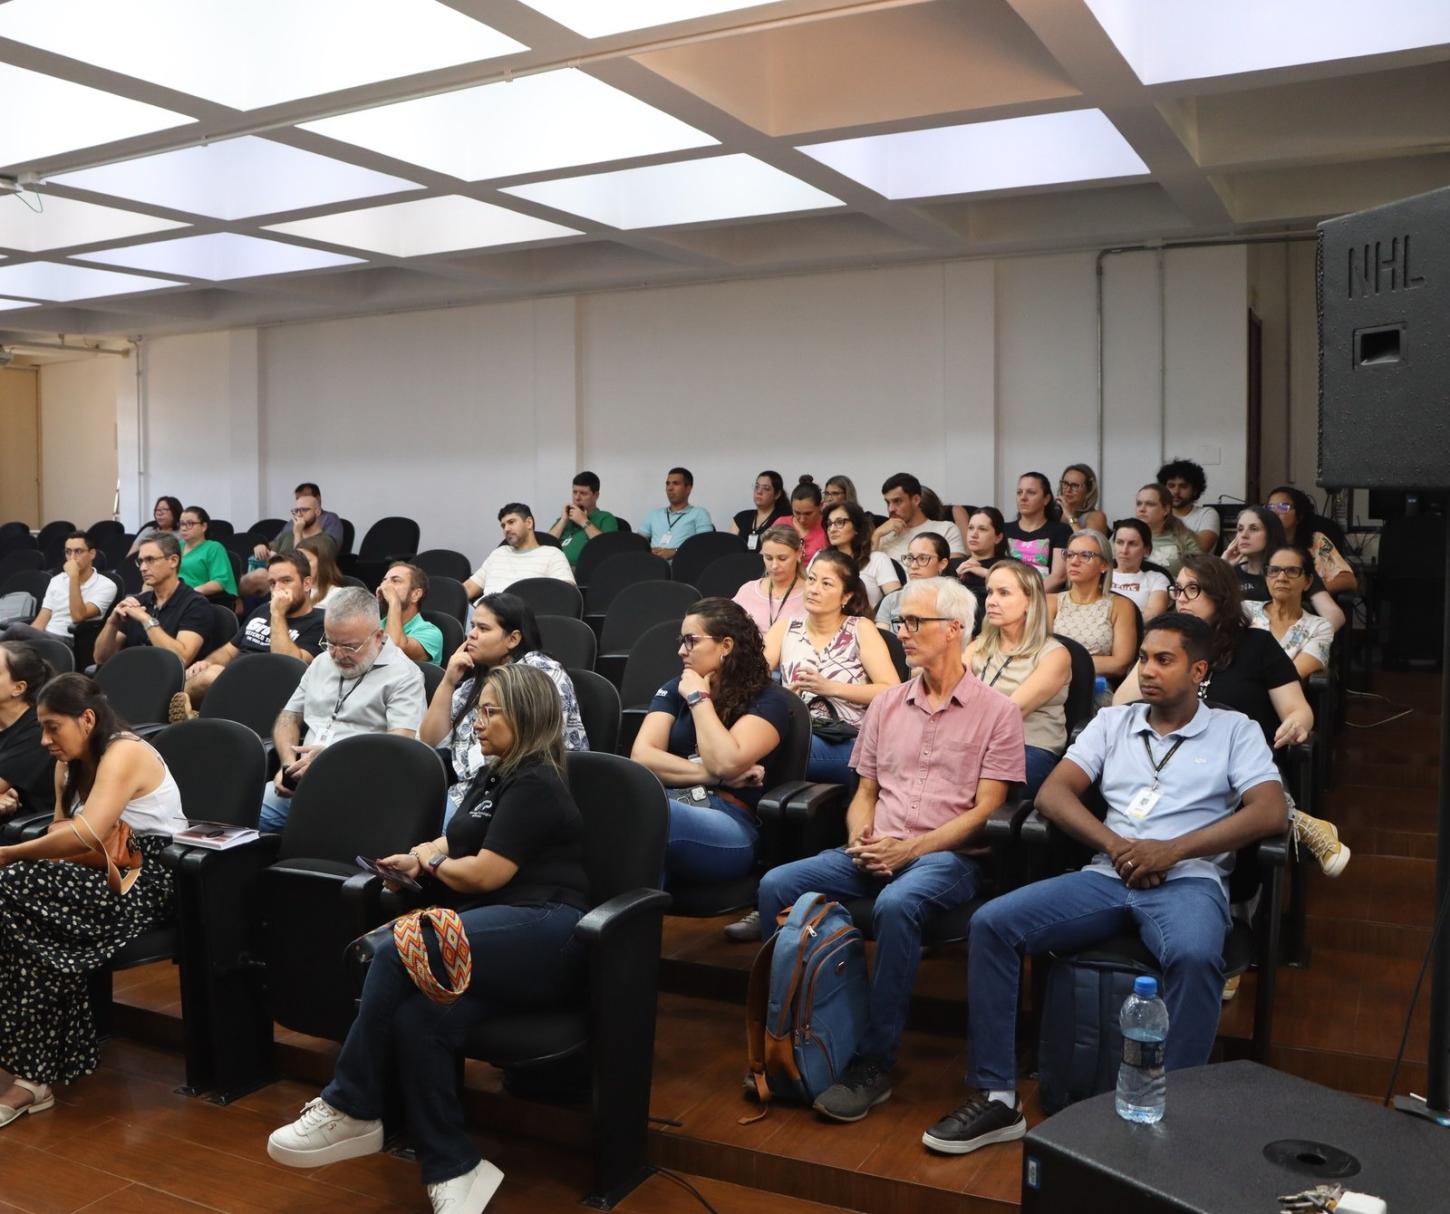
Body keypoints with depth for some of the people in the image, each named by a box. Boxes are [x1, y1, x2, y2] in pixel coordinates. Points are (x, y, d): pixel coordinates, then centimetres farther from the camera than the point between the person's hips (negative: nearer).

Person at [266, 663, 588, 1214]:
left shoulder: (535, 786, -6)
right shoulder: (494, 777, 24)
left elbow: (483, 875, -10)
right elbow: (455, 844, 30)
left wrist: (431, 863, 9)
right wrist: (423, 855, 7)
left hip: (542, 934, -8)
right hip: (500, 934, 8)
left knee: (398, 953, -28)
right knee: (417, 1016, -23)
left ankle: (350, 1111, -14)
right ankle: (455, 1170, -17)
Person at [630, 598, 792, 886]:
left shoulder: (768, 700, 6)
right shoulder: (674, 690, 20)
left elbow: (725, 763, -12)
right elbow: (641, 756, 5)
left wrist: (700, 699, 0)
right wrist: (712, 776, -5)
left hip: (728, 822, -4)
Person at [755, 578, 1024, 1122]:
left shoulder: (996, 712, 1)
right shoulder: (887, 704, 17)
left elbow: (985, 810, -5)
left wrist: (909, 849, -15)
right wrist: (861, 838, -5)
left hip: (946, 855, -5)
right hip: (876, 852, 5)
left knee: (896, 904, -38)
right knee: (776, 885, -19)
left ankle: (874, 1063, -26)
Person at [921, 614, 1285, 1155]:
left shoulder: (1234, 730, 11)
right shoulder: (1112, 722, 19)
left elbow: (1270, 812, -4)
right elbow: (1052, 795, 8)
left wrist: (1172, 850, -14)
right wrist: (1117, 846, -10)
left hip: (1188, 880, -3)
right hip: (1106, 876, 3)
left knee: (1195, 956, -39)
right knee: (992, 923, -18)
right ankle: (996, 1096, -14)